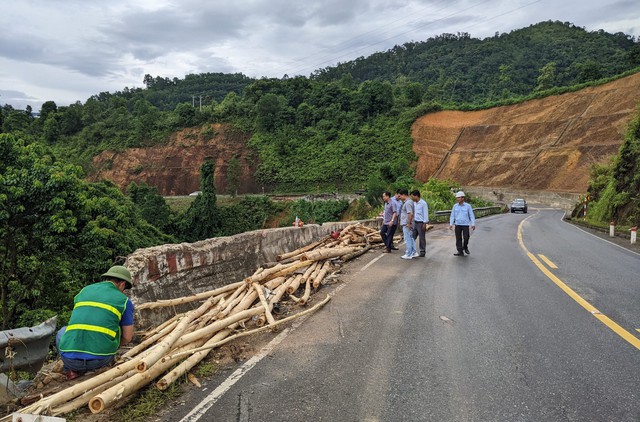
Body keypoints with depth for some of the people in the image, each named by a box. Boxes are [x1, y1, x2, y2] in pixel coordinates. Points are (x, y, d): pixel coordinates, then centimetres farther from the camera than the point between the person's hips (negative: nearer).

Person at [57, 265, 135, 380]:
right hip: (100, 359, -2)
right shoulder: (124, 301, 7)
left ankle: (72, 369, 14)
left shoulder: (84, 291, 18)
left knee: (63, 332, 35)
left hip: (70, 357, 3)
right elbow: (127, 337, 10)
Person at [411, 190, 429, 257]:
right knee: (412, 237, 8)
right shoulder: (414, 203, 8)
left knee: (421, 238, 2)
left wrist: (424, 224, -15)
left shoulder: (423, 203, -13)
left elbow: (426, 214, -13)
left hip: (421, 223, -7)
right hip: (415, 222, 7)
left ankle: (422, 252, 12)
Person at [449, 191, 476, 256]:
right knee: (458, 238, 1)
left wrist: (473, 224, -7)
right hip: (457, 225, 2)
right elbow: (452, 216, 6)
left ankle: (465, 247, 25)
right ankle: (460, 252, 8)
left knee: (466, 238, -4)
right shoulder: (455, 206, 5)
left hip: (465, 225, -2)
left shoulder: (468, 206, -2)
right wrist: (451, 224, -3)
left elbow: (471, 216, 0)